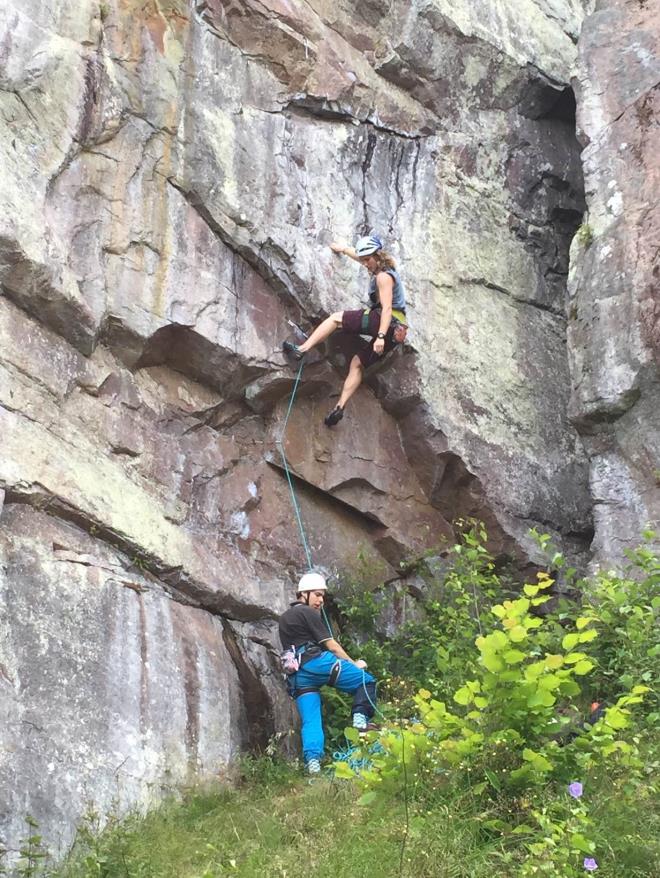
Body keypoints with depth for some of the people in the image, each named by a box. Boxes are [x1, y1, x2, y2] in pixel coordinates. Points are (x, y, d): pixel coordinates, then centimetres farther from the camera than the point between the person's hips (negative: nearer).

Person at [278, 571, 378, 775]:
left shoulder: (284, 618, 28)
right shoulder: (308, 613, 2)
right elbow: (332, 646, 0)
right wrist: (353, 664, 10)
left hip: (298, 675, 8)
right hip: (316, 662, -8)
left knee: (310, 721, 2)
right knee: (366, 680, -1)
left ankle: (312, 760, -14)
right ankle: (360, 718, -21)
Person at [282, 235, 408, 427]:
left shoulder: (383, 276, -9)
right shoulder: (383, 267, 19)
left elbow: (387, 308, -20)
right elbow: (359, 254, 39)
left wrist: (381, 336, -28)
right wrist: (343, 249, 53)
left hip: (387, 323, -10)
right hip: (394, 331, 10)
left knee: (336, 318, -4)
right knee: (357, 363, 12)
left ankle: (302, 349, -11)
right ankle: (339, 408, 5)